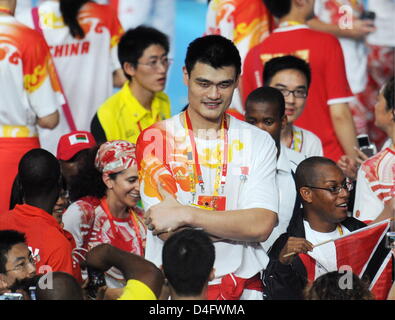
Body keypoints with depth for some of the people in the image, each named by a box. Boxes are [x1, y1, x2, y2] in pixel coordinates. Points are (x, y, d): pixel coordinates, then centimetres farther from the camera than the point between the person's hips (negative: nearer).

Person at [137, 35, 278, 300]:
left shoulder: (258, 142, 7)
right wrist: (237, 224, -7)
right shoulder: (156, 139, 1)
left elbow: (263, 224, -7)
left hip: (243, 287, 2)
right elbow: (168, 232, -8)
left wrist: (186, 214, -14)